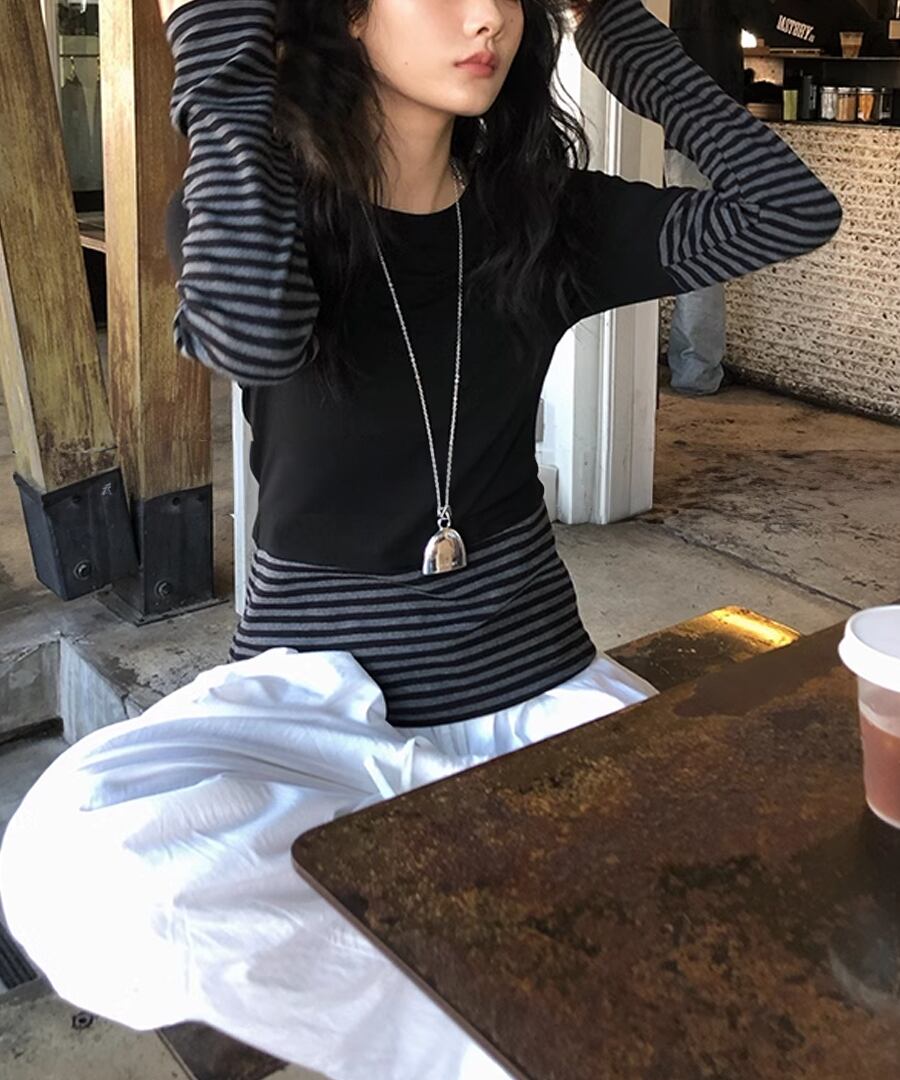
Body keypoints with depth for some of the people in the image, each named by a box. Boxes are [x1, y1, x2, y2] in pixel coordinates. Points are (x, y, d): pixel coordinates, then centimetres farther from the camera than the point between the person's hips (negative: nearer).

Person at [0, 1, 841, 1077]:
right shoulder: (254, 208, -5)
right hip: (315, 683, -1)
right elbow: (254, 335, -28)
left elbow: (791, 208, -5)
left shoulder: (544, 214, 3)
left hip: (529, 676, 2)